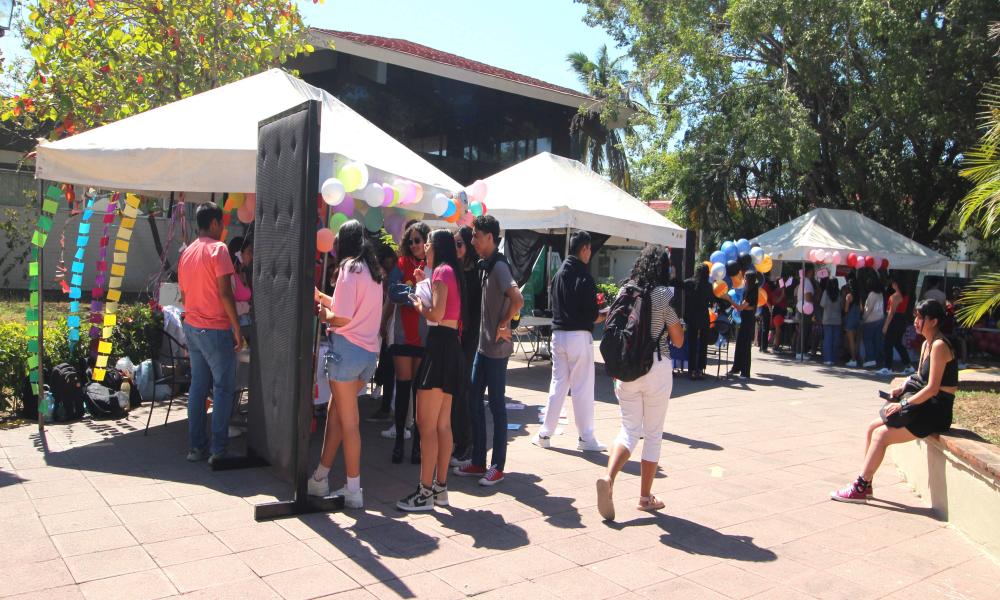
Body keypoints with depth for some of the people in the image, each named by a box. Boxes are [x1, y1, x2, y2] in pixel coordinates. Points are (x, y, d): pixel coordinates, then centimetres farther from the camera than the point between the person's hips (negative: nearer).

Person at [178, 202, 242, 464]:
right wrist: (237, 329, -12)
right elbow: (225, 293, -17)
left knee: (198, 385, 12)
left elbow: (184, 295, 17)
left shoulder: (186, 252, 12)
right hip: (216, 328, -8)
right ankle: (218, 450, 1)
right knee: (223, 388, -1)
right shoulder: (218, 249, -11)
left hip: (192, 327, 8)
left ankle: (196, 446, 15)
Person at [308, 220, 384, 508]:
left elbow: (341, 318, -16)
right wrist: (325, 299, 23)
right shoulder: (373, 271, 14)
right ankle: (321, 478, 25)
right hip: (369, 352, 8)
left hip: (347, 348, -8)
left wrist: (323, 314, 4)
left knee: (348, 421, 1)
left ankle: (354, 490, 8)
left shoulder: (349, 268, -10)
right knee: (335, 412, 17)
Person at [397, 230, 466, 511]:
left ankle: (425, 492, -1)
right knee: (443, 424, 12)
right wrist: (423, 286, 14)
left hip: (440, 346, -10)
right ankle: (440, 487, 19)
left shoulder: (441, 270, -10)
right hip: (451, 345, 10)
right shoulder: (453, 271, 18)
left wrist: (419, 305, -1)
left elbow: (437, 313, -20)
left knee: (426, 424, -6)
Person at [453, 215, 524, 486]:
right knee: (474, 401, 13)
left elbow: (517, 300, -29)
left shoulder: (499, 266, -16)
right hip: (482, 344, 9)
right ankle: (478, 461, 23)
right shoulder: (486, 265, 12)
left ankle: (498, 466, 12)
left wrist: (504, 326, -19)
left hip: (496, 348, -9)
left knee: (497, 405, 0)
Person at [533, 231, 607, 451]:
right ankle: (586, 438, 10)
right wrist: (605, 315, 5)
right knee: (582, 388, 2)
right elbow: (592, 316, -14)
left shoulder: (558, 274, 10)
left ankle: (545, 433, 17)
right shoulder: (584, 278, -13)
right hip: (578, 336, -7)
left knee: (557, 384, 14)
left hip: (558, 334, 7)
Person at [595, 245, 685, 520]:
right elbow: (678, 340, -5)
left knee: (629, 429, 10)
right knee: (653, 434, 9)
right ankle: (645, 497, 16)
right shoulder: (665, 294, -8)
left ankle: (608, 477, -14)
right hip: (657, 367, -3)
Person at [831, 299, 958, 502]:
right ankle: (865, 484, 5)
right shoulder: (926, 344, 12)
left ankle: (860, 489, -9)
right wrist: (902, 388, 1)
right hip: (926, 407, 9)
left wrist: (903, 404, -17)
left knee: (881, 434, -15)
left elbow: (932, 388, -22)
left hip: (937, 411, -9)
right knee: (872, 427, 2)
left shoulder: (939, 345, -17)